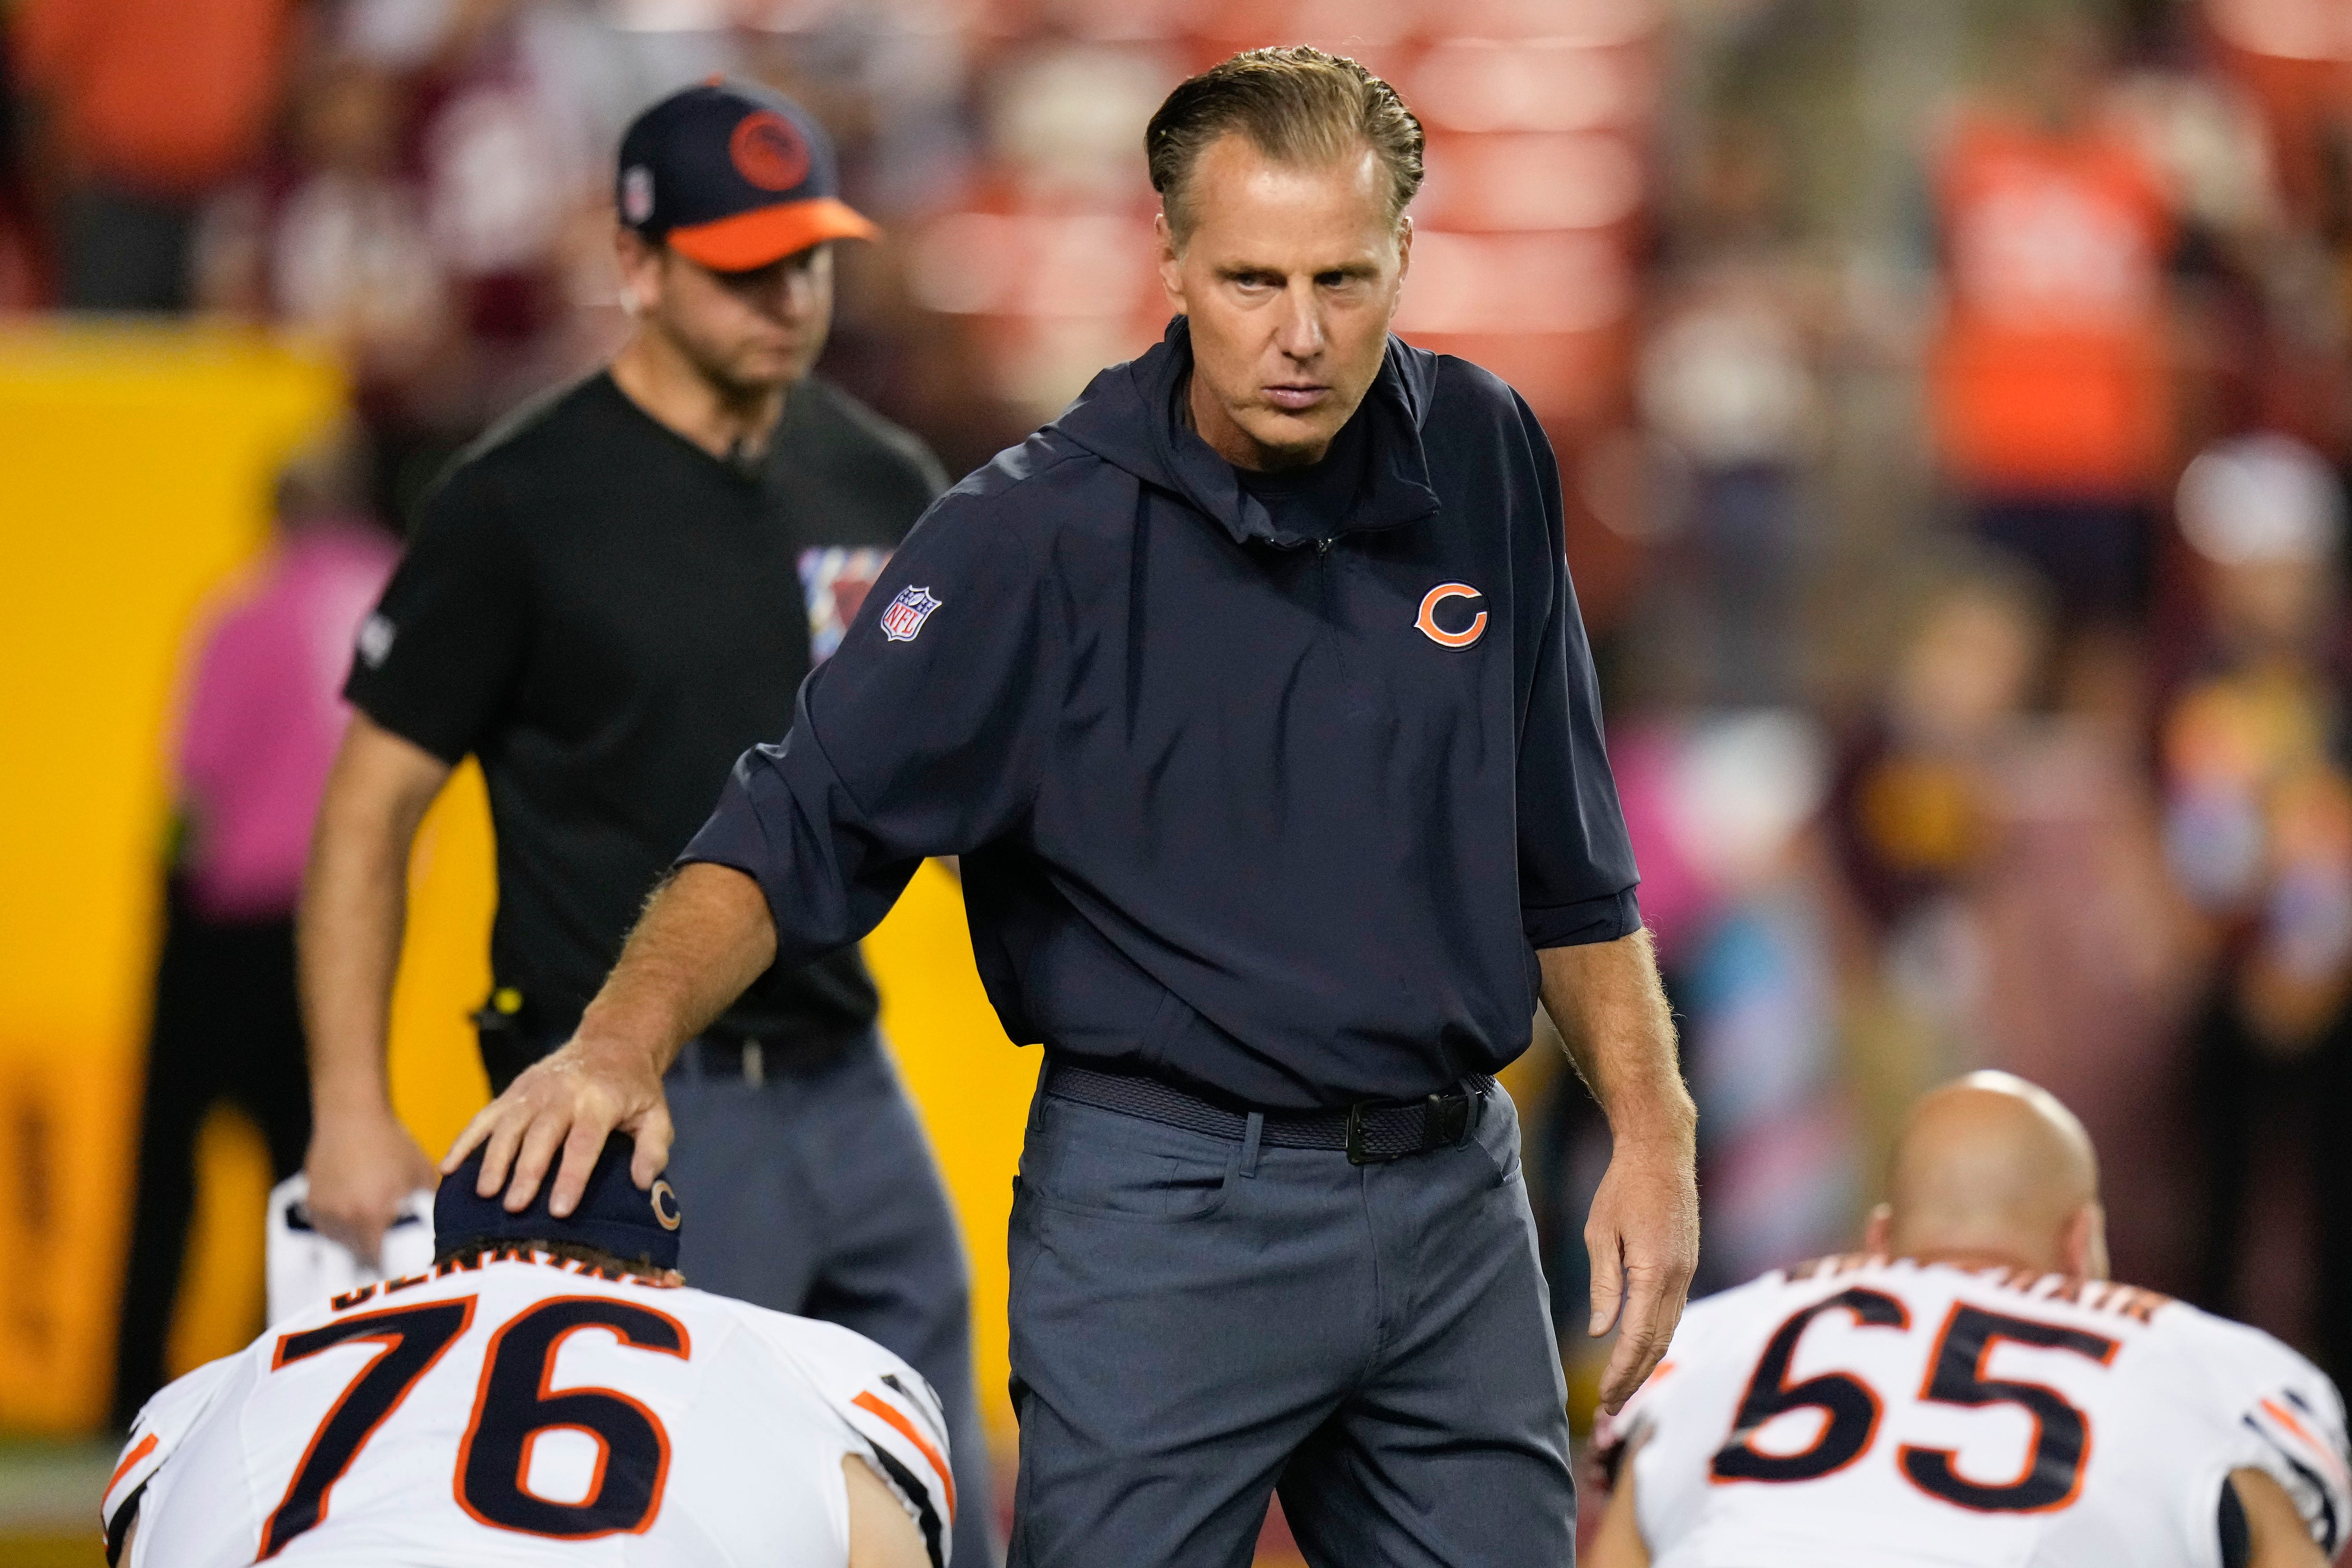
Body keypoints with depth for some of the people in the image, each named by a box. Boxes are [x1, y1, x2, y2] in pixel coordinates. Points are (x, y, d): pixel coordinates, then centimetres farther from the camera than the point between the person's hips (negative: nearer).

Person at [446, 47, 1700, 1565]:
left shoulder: (1484, 462, 3)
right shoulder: (1040, 537, -10)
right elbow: (799, 826, -15)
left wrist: (1651, 1129, 8)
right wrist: (623, 1044, -31)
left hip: (1457, 1206, 4)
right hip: (1166, 1212, -4)